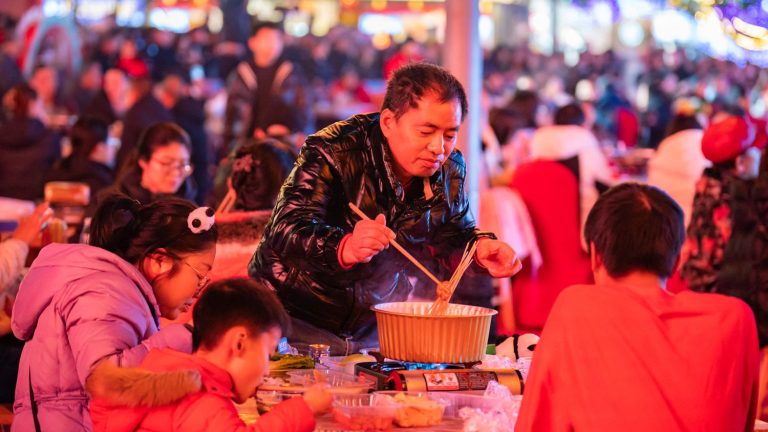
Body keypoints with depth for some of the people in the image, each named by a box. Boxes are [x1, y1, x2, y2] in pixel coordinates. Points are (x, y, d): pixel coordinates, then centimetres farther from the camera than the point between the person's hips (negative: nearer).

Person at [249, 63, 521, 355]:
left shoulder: (450, 170, 1)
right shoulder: (333, 152, -17)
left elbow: (454, 235, 13)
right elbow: (286, 230, -28)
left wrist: (479, 247, -11)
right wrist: (345, 248, -47)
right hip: (300, 319, -5)